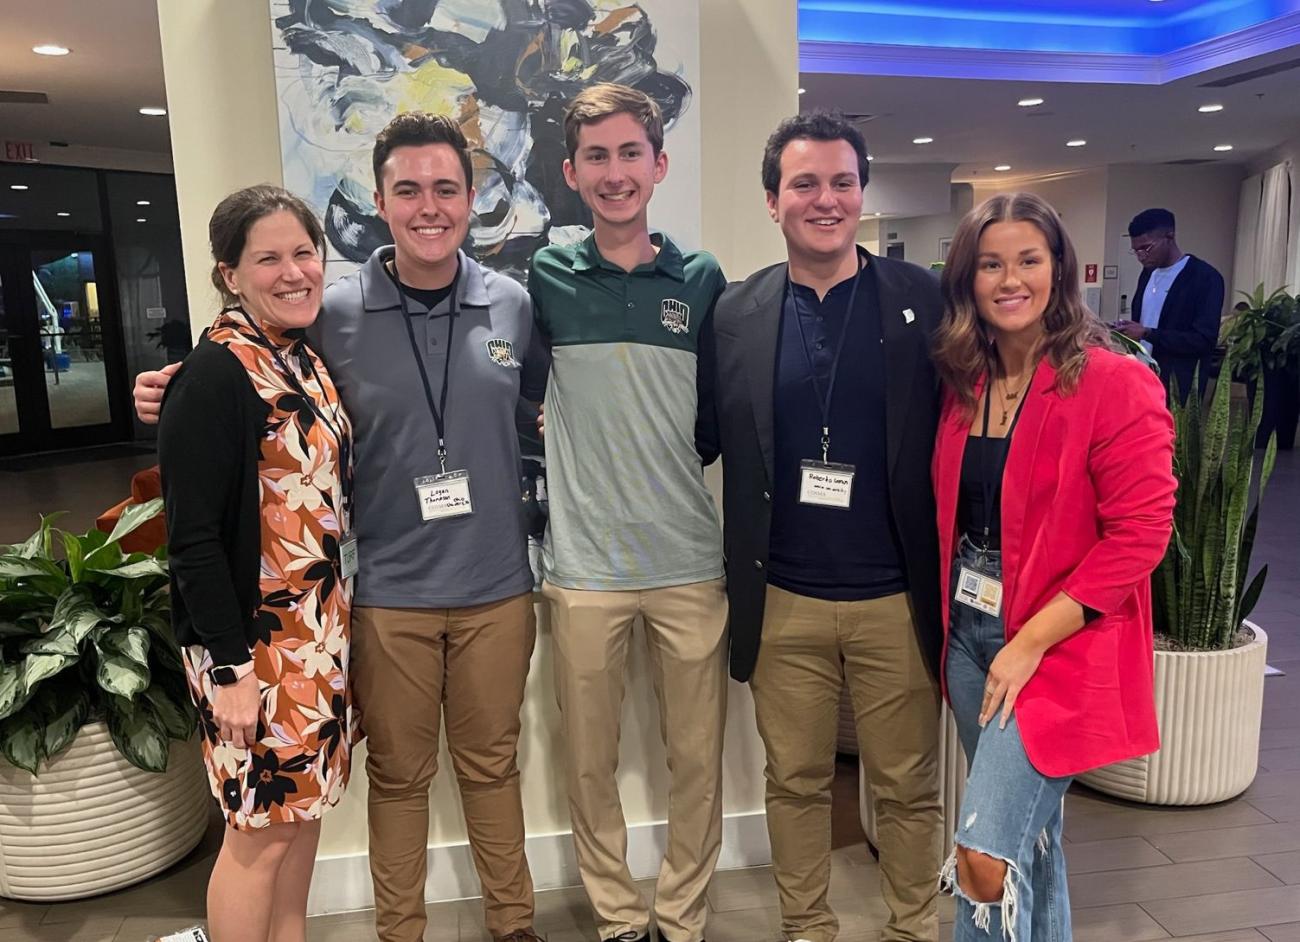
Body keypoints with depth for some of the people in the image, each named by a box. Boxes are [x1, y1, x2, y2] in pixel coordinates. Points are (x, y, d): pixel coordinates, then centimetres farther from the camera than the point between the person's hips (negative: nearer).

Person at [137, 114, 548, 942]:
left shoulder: (513, 304, -1)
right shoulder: (335, 314, -6)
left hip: (497, 587, 2)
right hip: (387, 593, -1)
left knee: (491, 764, 18)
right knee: (398, 774, 15)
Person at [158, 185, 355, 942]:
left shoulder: (310, 359, 7)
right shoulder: (215, 377, -16)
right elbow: (194, 538, -18)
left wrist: (339, 630, 11)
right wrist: (229, 668, -17)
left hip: (321, 636, 7)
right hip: (254, 643, -7)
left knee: (304, 809, 18)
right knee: (261, 831, 6)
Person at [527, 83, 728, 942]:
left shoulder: (703, 279, 3)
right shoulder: (544, 279, 0)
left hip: (693, 563, 1)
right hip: (583, 566, 0)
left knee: (698, 758, 12)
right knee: (590, 761, 12)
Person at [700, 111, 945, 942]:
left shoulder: (923, 300, -1)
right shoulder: (736, 313, 2)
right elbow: (707, 438, 6)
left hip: (898, 599, -1)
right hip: (783, 602, 1)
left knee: (908, 786, 15)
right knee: (796, 781, 16)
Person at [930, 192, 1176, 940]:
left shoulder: (1114, 383, -13)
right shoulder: (962, 384, 5)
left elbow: (1141, 533, -16)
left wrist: (1031, 641, -17)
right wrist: (948, 623, 2)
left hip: (1059, 648, -6)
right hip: (970, 638, 6)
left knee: (986, 856, -10)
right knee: (1028, 835, 20)